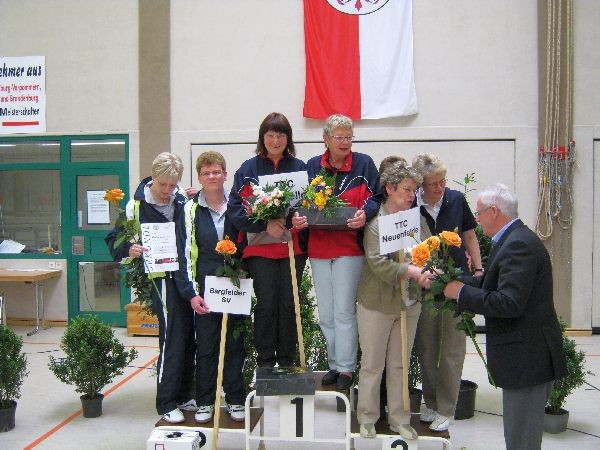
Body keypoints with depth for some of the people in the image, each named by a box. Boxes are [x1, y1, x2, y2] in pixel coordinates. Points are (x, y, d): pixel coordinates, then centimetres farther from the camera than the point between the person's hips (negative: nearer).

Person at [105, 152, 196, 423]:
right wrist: (129, 250, -21)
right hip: (163, 278, -5)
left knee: (189, 339, 9)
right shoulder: (137, 205, -4)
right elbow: (115, 240, -2)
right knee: (173, 339, -8)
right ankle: (166, 404, 3)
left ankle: (184, 396, 23)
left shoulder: (182, 202, 8)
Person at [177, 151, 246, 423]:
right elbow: (186, 253, 0)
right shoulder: (191, 209, 2)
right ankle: (204, 402, 18)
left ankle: (235, 399, 20)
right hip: (205, 287, -1)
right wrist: (192, 293, -7)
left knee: (234, 343, 7)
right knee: (205, 345, 5)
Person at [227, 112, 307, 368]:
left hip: (293, 246, 2)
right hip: (260, 248, -1)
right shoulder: (248, 169, 3)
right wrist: (266, 224, -16)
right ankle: (265, 364, 11)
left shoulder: (299, 167, 8)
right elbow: (235, 209, -4)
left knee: (289, 304, 5)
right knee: (266, 304, -2)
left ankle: (287, 363, 18)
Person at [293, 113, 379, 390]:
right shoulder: (312, 166, 8)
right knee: (325, 314, 10)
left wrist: (365, 215, -21)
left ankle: (346, 369, 7)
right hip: (318, 248, 4)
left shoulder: (363, 164, 1)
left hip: (350, 248, -4)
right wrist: (297, 217, -11)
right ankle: (335, 364, 24)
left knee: (344, 311, -4)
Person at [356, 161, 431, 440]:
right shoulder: (375, 220, -10)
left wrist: (427, 272, -17)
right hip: (377, 303, -4)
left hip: (409, 303, 4)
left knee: (399, 365, 15)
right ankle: (367, 419, 23)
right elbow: (377, 262, -20)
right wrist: (412, 271, -27)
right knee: (372, 365, 8)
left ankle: (399, 419, 28)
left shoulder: (417, 219, 5)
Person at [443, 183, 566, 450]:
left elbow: (509, 303, -28)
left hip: (527, 359, -10)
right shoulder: (515, 240, 12)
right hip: (528, 357, 10)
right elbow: (494, 283, 16)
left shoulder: (519, 245, -21)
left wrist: (462, 293, -18)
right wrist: (453, 280, 10)